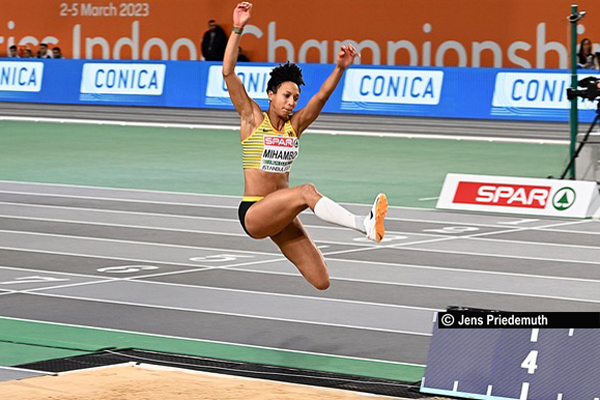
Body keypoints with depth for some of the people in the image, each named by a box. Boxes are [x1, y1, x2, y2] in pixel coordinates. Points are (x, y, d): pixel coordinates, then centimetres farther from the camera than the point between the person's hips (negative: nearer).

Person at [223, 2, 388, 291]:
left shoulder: (294, 125, 10)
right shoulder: (253, 119, -1)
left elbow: (322, 95, -1)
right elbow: (228, 72, -9)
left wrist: (340, 68, -18)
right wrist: (238, 29, -16)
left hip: (281, 217, 6)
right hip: (253, 213, -5)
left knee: (321, 282, -8)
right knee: (306, 192, -34)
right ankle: (366, 226, -48)